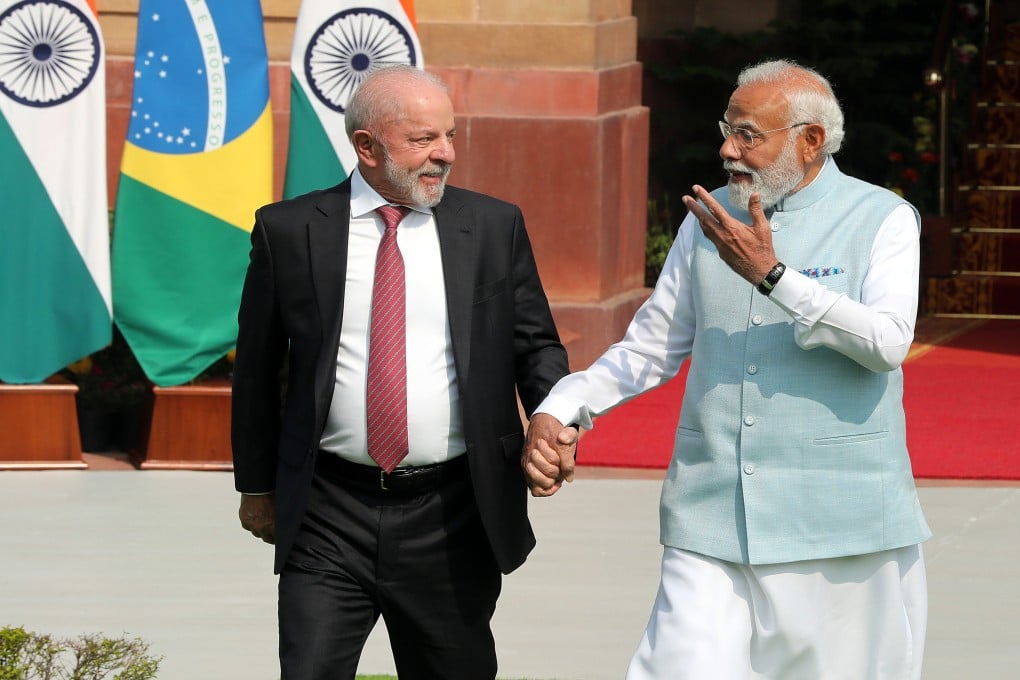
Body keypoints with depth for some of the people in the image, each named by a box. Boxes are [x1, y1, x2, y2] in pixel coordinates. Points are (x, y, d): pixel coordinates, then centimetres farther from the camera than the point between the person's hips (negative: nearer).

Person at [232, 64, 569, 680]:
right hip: (329, 519, -1)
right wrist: (257, 484, 13)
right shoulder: (289, 232, 0)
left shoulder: (494, 227, 4)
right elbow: (256, 368, 9)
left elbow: (536, 345, 8)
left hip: (451, 518, 1)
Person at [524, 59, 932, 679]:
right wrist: (558, 411, 3)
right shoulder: (709, 221, 12)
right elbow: (649, 349, 18)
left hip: (837, 528, -3)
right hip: (713, 522, 3)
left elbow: (888, 342, -17)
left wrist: (771, 274, -22)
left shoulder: (882, 221, -1)